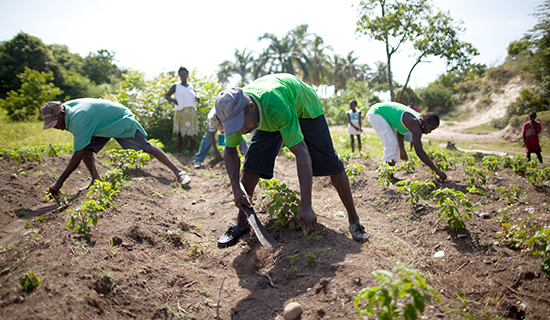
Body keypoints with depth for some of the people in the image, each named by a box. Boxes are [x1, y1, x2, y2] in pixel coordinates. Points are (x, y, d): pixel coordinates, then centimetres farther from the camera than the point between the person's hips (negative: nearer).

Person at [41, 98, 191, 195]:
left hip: (122, 121, -9)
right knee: (86, 148, -8)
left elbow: (77, 155, -35)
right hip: (104, 123, 9)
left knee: (146, 148, -10)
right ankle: (96, 180, 0)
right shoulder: (66, 107, -10)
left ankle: (178, 172, -4)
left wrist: (59, 182, -31)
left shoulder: (78, 120, -35)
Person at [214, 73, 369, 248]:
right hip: (266, 115, 4)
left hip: (304, 107, -4)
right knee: (252, 161, -11)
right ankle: (241, 223, 0)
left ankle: (354, 219, 5)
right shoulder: (234, 110, -31)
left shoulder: (277, 106, -48)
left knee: (330, 162, -10)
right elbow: (230, 150, -15)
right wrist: (236, 186, -31)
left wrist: (305, 206, -50)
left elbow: (302, 153, -48)